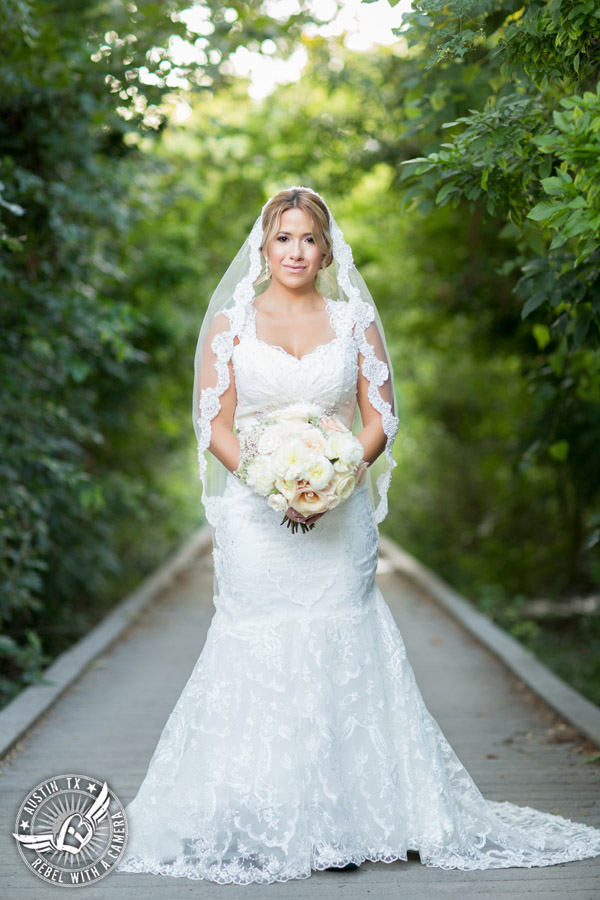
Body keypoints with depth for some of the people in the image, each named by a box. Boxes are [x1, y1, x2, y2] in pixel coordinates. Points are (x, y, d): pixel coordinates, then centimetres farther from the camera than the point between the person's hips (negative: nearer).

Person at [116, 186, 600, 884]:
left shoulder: (355, 321, 10)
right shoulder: (231, 322, 7)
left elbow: (380, 420, 6)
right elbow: (216, 426, 3)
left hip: (339, 517, 1)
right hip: (257, 519, -1)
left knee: (341, 656, -2)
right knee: (260, 658, -5)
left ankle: (345, 821, 6)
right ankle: (260, 826, 3)